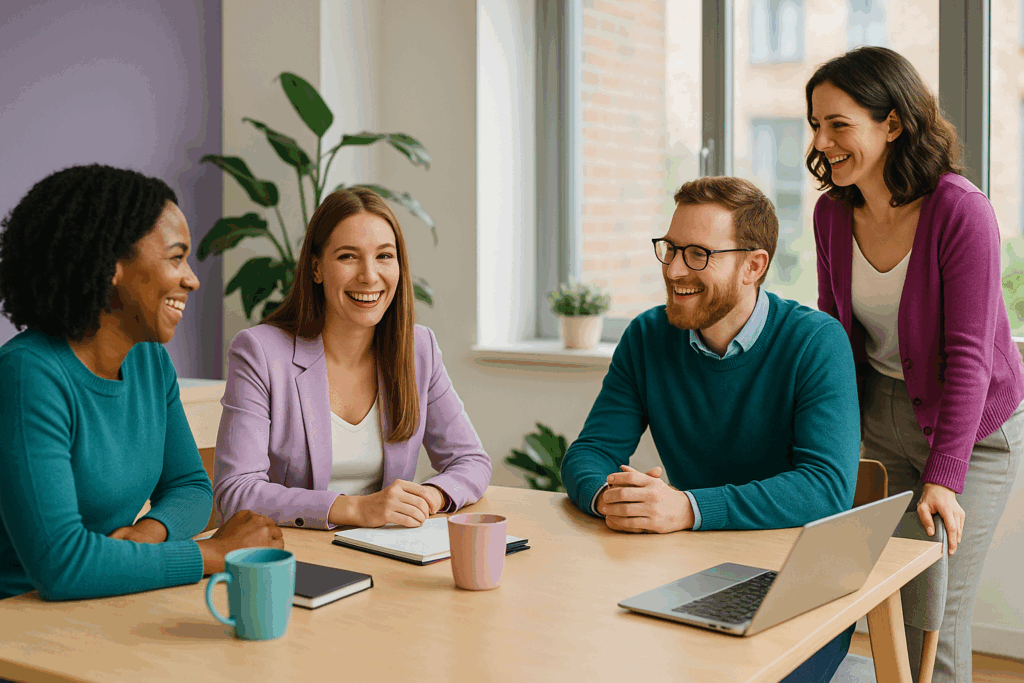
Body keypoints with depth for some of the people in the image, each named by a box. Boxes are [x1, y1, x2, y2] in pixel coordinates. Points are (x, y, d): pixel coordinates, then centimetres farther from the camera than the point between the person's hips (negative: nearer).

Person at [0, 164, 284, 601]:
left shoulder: (150, 358, 4)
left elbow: (189, 486, 13)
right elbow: (58, 563, -26)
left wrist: (148, 531, -9)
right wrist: (217, 554, -19)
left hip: (111, 615, 7)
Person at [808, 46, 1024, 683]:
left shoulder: (961, 211, -22)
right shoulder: (833, 212, -4)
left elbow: (968, 353, -23)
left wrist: (942, 477, -27)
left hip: (971, 425, -5)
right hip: (878, 414, 5)